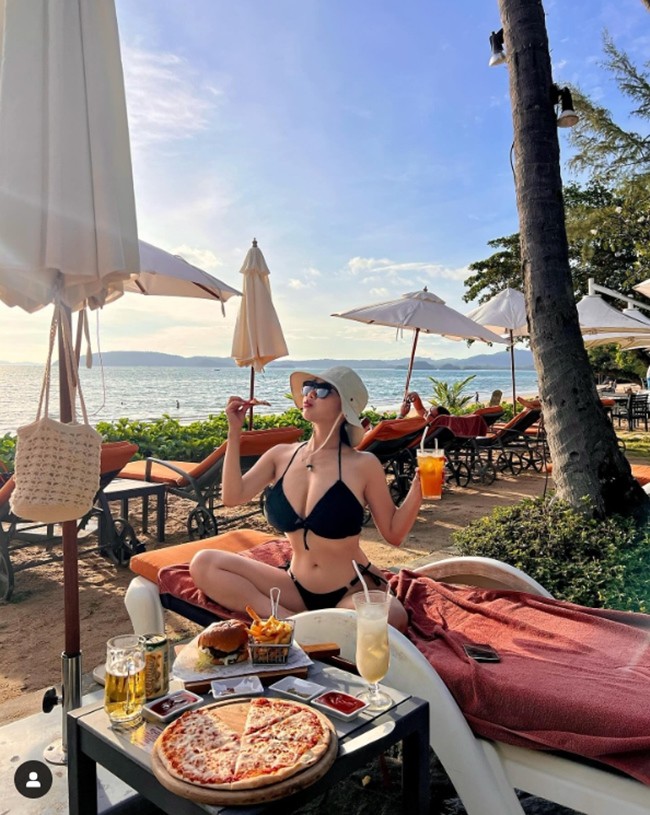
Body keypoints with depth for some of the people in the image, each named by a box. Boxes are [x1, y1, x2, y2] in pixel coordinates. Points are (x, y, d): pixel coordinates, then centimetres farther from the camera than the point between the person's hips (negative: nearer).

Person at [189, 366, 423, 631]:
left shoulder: (362, 465, -9)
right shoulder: (281, 455, 3)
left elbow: (394, 533, -6)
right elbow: (232, 496, -6)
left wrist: (418, 486, -20)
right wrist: (235, 431, -5)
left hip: (354, 589, -3)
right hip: (296, 587, 4)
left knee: (391, 618, -37)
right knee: (203, 563, -11)